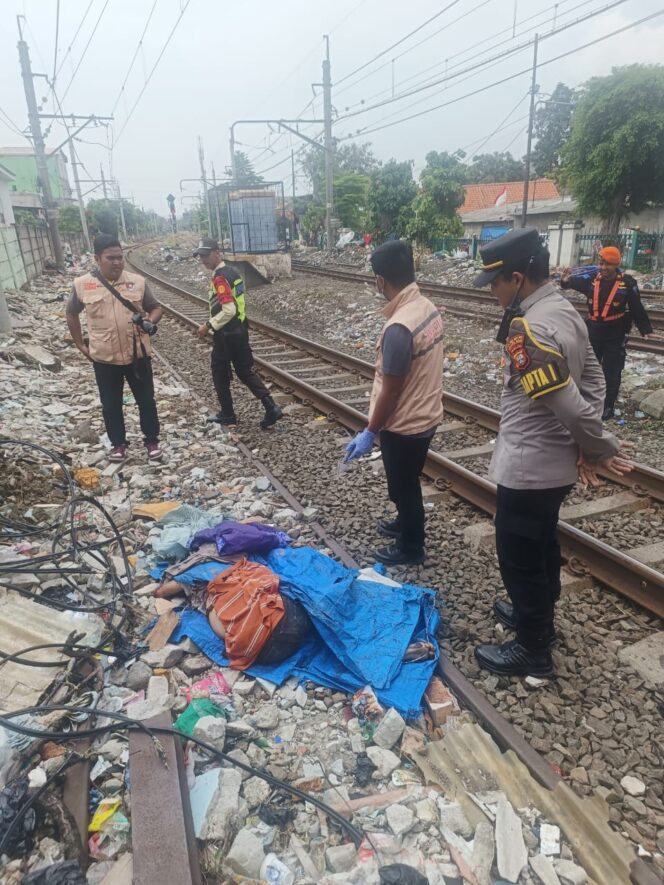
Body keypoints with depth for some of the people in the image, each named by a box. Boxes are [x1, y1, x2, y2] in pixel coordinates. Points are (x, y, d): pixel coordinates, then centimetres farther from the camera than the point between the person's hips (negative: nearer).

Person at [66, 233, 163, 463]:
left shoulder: (137, 281, -4)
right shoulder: (82, 284, -5)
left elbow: (156, 308, 6)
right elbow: (71, 314, 10)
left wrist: (150, 321, -16)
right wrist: (81, 345, 7)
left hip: (137, 355, 0)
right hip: (104, 358, 0)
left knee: (146, 400, 11)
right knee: (111, 405, 13)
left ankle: (152, 439, 29)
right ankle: (118, 443, 31)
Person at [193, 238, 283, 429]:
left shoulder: (219, 278, -19)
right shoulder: (231, 271, 11)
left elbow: (228, 310, -26)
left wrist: (208, 326, -16)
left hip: (226, 334, -9)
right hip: (239, 330, 9)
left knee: (220, 375, 8)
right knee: (246, 371, 13)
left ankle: (227, 414, 20)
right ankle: (271, 408, 4)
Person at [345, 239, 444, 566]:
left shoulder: (399, 327, -29)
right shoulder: (429, 308, -1)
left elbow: (390, 391, -24)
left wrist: (370, 433, -13)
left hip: (404, 424, -8)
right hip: (426, 414, 8)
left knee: (403, 487, 13)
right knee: (407, 483, 28)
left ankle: (410, 548, 32)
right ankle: (406, 524, 50)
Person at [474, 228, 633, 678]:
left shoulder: (527, 331, -27)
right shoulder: (565, 310, 4)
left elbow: (568, 405, -28)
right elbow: (594, 380, 8)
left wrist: (603, 447, -11)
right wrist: (590, 448, 3)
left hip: (527, 468, -9)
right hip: (556, 463, 9)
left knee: (520, 559, 9)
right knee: (542, 546, 26)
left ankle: (533, 652, 28)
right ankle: (537, 615, 48)